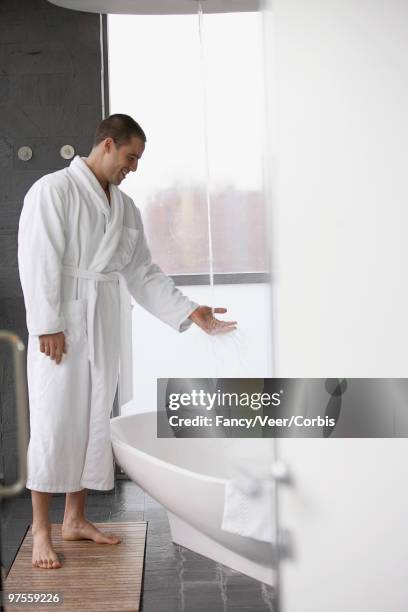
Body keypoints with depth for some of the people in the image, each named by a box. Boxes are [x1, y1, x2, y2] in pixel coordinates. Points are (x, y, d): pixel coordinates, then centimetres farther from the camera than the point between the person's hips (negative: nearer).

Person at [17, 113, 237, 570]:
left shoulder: (125, 208, 14)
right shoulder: (54, 190, -6)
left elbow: (143, 273, 14)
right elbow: (39, 261, -12)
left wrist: (189, 312, 5)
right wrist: (47, 325, -18)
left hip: (103, 326, 7)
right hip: (61, 324, -6)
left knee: (94, 421, 9)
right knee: (53, 422, -4)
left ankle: (75, 519, 22)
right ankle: (40, 529, 8)